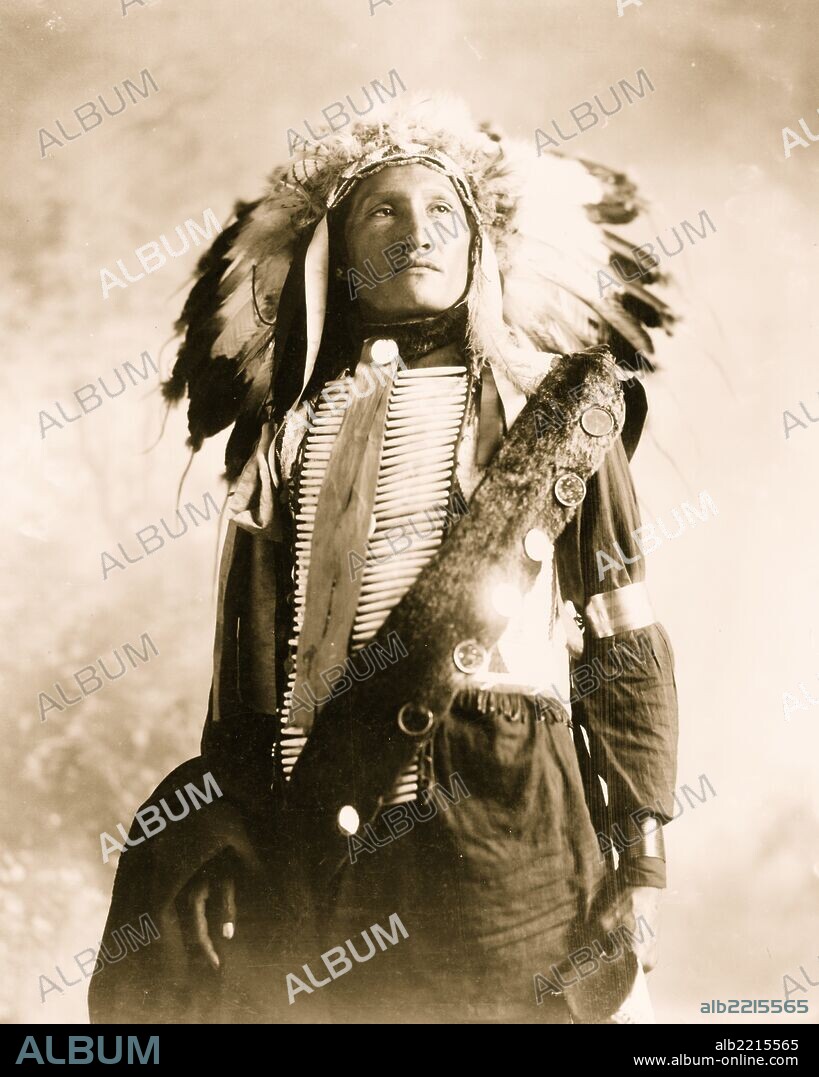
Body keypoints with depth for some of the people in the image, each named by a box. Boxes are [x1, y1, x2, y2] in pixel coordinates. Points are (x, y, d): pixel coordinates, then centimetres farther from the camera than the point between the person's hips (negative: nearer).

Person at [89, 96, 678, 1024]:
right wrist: (215, 858, 2)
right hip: (317, 833, 2)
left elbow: (625, 644, 3)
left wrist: (641, 862, -3)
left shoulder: (562, 412, 6)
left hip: (512, 821, -1)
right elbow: (248, 664, 9)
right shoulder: (293, 428, 10)